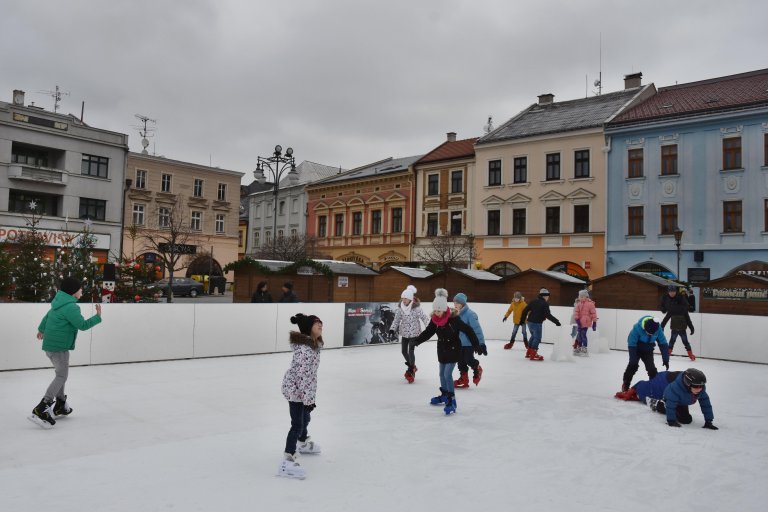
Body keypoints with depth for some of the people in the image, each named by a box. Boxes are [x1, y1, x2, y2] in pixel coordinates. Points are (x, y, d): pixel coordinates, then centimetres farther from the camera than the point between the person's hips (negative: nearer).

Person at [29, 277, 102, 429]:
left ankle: (60, 406, 27)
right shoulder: (70, 307, -19)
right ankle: (41, 410, -14)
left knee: (60, 374, 19)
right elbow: (82, 325, -19)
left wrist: (42, 329, 44)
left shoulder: (59, 303, 11)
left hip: (50, 345, 10)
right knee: (61, 376, -7)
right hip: (59, 347, -10)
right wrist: (97, 317, -8)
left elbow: (47, 316, 27)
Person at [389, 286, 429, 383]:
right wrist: (393, 328, -12)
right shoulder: (400, 308, -4)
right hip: (404, 333, 5)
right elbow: (397, 319, 0)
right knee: (404, 351, 10)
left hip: (414, 333, -5)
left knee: (411, 351, -12)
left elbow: (424, 318, -12)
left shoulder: (416, 308, -16)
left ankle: (411, 370, 5)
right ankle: (412, 366, 35)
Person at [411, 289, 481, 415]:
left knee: (447, 375, -13)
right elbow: (428, 332, -3)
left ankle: (452, 401, -5)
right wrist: (417, 340, -19)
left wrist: (476, 345, -18)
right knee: (442, 374, 18)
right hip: (442, 349, 6)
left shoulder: (453, 319, -24)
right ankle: (444, 395, 38)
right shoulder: (434, 319, -8)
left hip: (453, 350, -6)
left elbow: (468, 330, -19)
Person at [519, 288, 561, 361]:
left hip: (530, 322, 8)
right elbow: (548, 315, -19)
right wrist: (556, 321, -15)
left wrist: (522, 319, 20)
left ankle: (529, 353, 27)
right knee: (537, 338, -2)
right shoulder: (545, 304, -10)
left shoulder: (534, 301, 11)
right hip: (536, 323, -8)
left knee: (533, 336, 23)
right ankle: (533, 355, -6)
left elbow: (525, 310, 11)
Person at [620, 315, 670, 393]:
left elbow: (663, 344, -13)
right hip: (636, 349, -3)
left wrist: (665, 359, -12)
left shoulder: (658, 329, -24)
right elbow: (632, 344, -29)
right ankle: (625, 385, 3)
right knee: (632, 366, -11)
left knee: (651, 368, -7)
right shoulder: (637, 328, -35)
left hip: (648, 350, 3)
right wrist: (633, 360, -28)